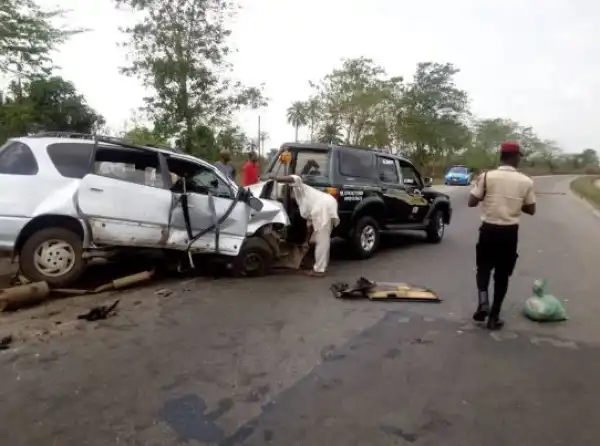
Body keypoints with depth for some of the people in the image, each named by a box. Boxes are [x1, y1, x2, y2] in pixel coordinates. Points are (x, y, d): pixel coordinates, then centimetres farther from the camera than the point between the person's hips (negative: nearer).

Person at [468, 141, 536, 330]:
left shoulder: (486, 176, -9)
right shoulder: (526, 181, -4)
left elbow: (471, 202, -5)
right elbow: (531, 210, 5)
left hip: (489, 229, -1)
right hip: (510, 232, 1)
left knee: (483, 267, 19)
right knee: (502, 274, 12)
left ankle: (483, 302, -3)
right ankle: (494, 317, 17)